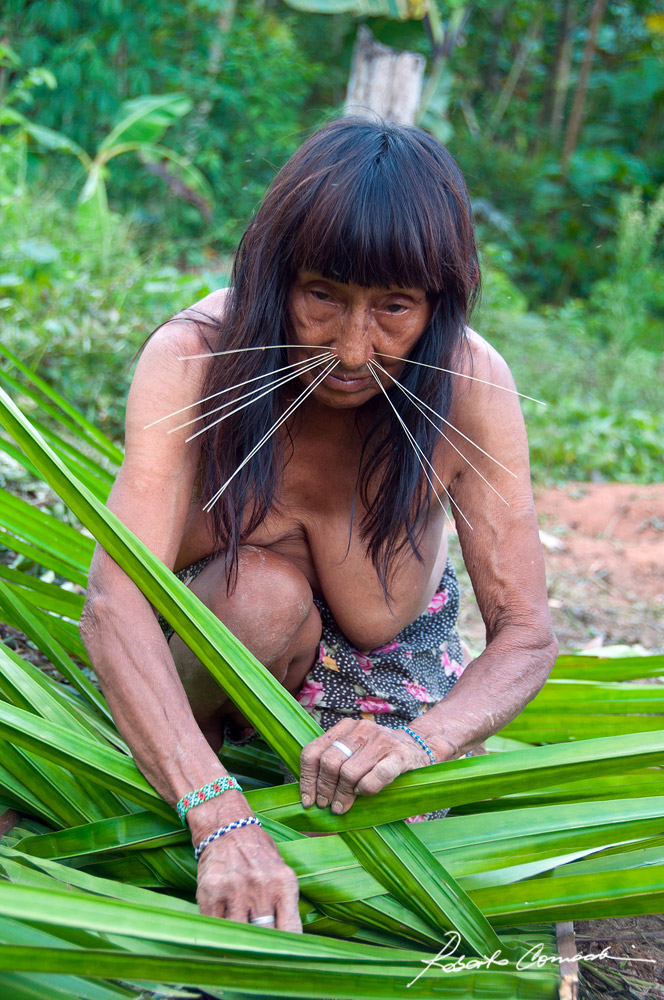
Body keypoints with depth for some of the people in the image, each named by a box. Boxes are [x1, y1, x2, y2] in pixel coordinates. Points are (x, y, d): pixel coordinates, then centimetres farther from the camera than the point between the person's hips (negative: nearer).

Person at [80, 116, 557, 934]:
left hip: (397, 666, 2)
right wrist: (220, 817, -52)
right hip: (227, 636, -1)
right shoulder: (194, 355, -29)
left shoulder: (471, 384, -26)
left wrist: (418, 741, -45)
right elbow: (113, 606, -39)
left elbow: (525, 635, -23)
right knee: (263, 591, -35)